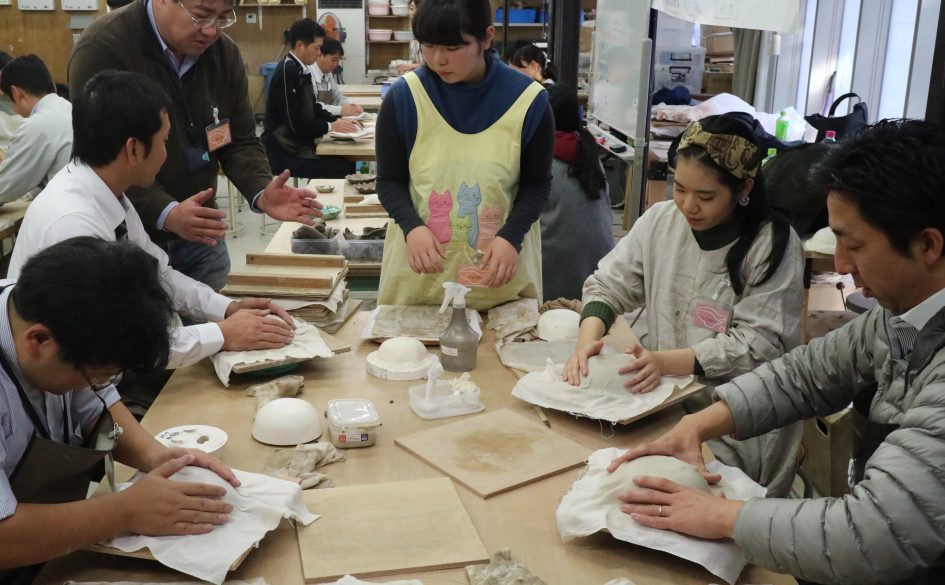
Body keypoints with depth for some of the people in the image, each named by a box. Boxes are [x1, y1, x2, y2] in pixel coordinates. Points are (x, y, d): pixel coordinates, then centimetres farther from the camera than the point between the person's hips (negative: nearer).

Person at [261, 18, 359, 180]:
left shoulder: (301, 70, 9)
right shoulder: (288, 71, -19)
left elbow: (312, 108, 18)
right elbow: (297, 124, -22)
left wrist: (337, 119, 3)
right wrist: (331, 126, -11)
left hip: (296, 145, 9)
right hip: (283, 152, -9)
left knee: (347, 162, -3)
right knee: (342, 168, -18)